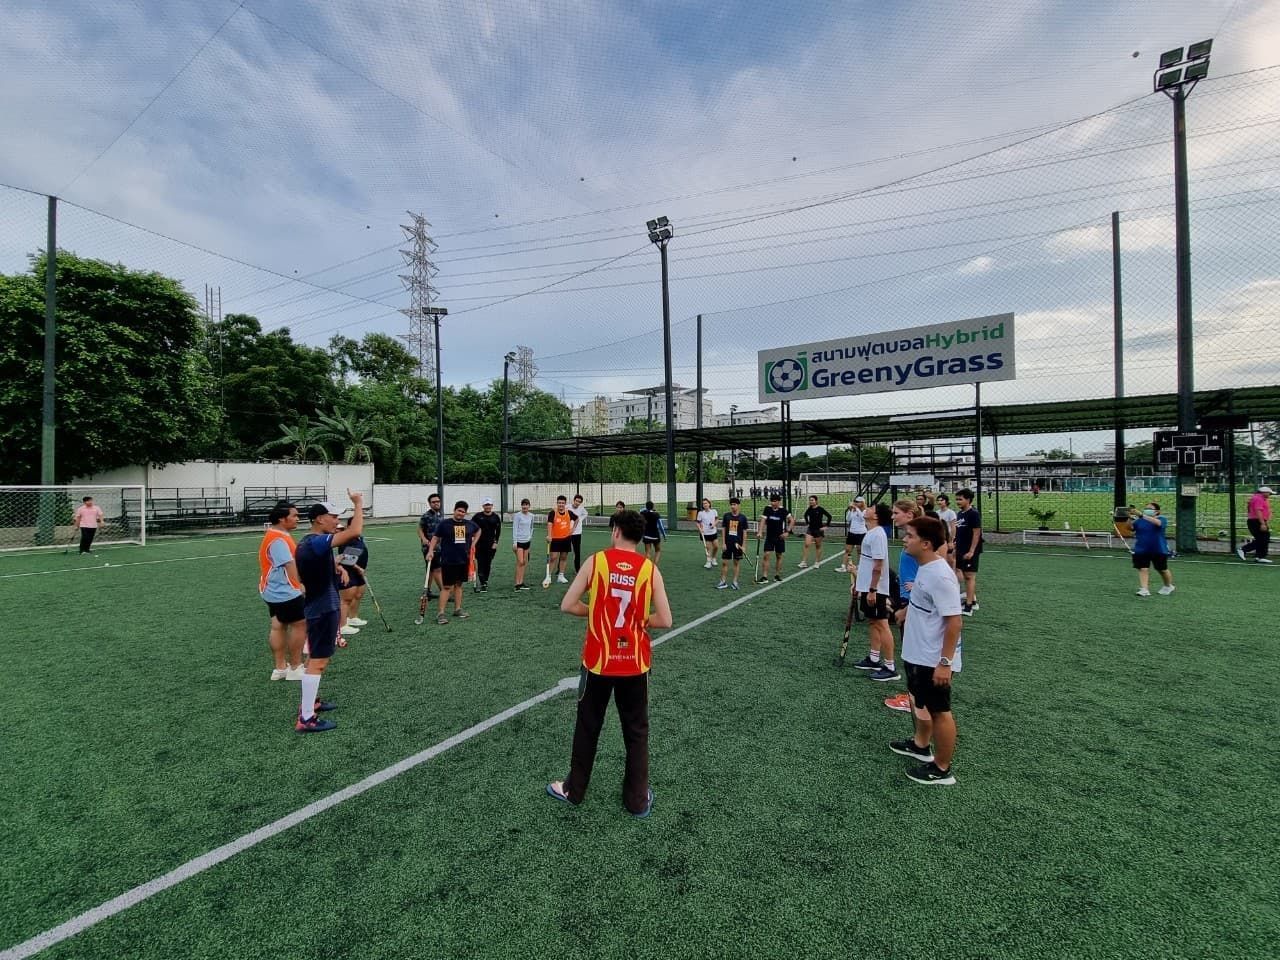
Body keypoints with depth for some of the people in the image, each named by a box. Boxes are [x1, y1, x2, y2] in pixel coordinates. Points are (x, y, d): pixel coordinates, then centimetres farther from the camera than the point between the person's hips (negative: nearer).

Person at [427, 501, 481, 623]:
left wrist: (473, 543, 14)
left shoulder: (470, 524, 5)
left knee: (459, 585, 13)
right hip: (448, 561, -4)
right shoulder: (444, 523, -6)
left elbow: (478, 531, 24)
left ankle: (457, 609, 23)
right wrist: (431, 550, -13)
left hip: (464, 560, 5)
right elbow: (435, 537, -3)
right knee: (446, 587, -5)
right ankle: (440, 613, 0)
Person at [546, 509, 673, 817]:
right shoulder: (650, 568, -8)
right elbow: (665, 620, -9)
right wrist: (637, 618, 7)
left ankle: (573, 790, 38)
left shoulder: (595, 561, -9)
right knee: (637, 733, 18)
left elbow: (567, 605, -7)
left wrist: (597, 612, 7)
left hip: (598, 660, 0)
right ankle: (638, 800, 30)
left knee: (587, 728, 20)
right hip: (635, 663, 1)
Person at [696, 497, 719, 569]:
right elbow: (698, 523, 0)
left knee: (715, 546, 3)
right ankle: (709, 562, 16)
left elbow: (717, 519, 11)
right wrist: (700, 529, -16)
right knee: (708, 548, 2)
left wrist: (714, 523, -9)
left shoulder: (714, 511, -1)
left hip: (714, 532, 2)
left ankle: (713, 559, 29)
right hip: (705, 533, -2)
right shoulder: (700, 513, -6)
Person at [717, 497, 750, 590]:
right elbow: (724, 530, 5)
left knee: (736, 563, 7)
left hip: (738, 544, -1)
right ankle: (723, 582, 10)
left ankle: (734, 582, 17)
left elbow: (744, 533, 0)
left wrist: (743, 546, -3)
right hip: (728, 544, 1)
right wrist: (724, 543, 0)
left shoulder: (742, 518, -3)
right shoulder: (726, 516, 1)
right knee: (724, 562, 2)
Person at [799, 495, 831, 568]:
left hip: (819, 530, -4)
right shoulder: (809, 509, 2)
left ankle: (817, 562, 20)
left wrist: (825, 526, -12)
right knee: (806, 544, -9)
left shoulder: (820, 509, -12)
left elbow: (829, 516, -12)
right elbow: (805, 515, 23)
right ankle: (804, 562, -8)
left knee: (818, 546, 8)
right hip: (810, 529, 4)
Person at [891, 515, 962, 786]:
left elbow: (954, 621, -27)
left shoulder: (940, 576, -27)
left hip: (934, 661, -9)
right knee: (921, 703, 26)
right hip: (918, 655, 9)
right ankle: (921, 745, 46)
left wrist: (945, 662, -25)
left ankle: (942, 770, 25)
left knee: (939, 712, 8)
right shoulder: (925, 568, 2)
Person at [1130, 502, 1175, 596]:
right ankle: (1144, 589, -7)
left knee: (1162, 570, 14)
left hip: (1159, 550, -1)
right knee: (1143, 569, -7)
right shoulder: (1139, 520, 3)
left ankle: (1168, 586, 38)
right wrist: (1130, 519, -29)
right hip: (1141, 550, 2)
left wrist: (1141, 515, -41)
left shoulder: (1162, 519, -6)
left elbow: (1157, 522, -30)